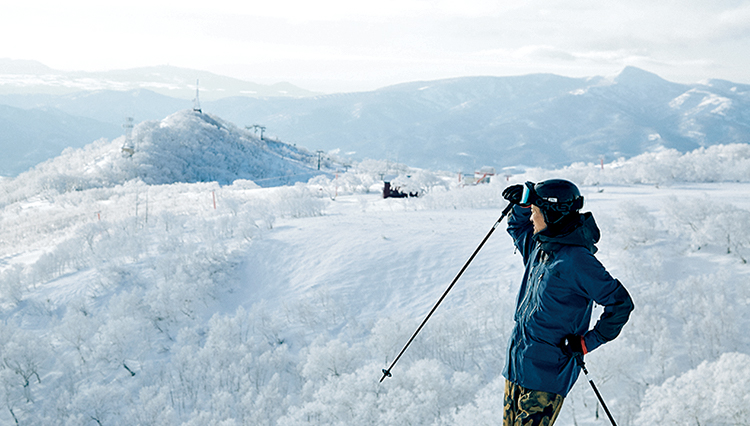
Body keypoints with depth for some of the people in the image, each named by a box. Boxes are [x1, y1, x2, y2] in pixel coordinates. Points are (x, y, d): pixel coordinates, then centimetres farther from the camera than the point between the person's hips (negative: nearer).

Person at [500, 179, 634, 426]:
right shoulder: (540, 246, 5)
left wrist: (588, 342, -14)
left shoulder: (575, 260, -20)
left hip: (546, 372, -8)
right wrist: (522, 204, 8)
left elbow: (620, 304, -17)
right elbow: (518, 229, 29)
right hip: (517, 364, 8)